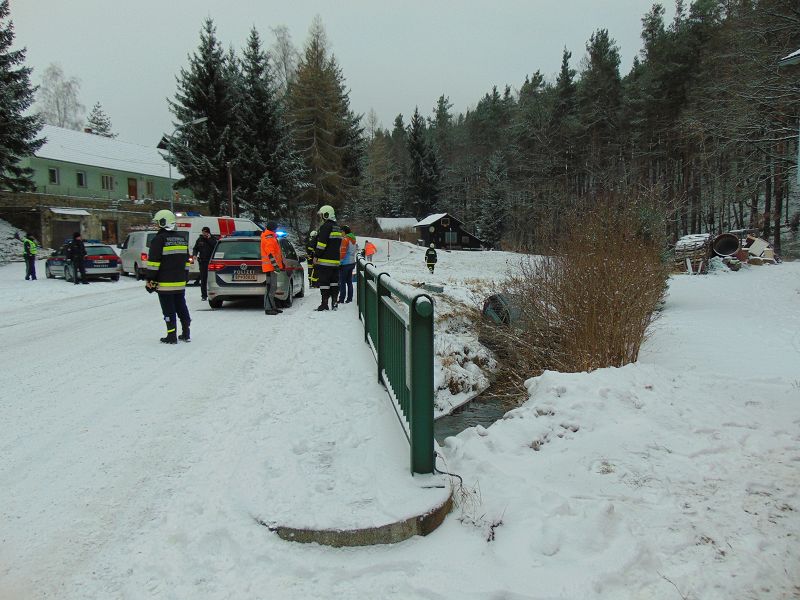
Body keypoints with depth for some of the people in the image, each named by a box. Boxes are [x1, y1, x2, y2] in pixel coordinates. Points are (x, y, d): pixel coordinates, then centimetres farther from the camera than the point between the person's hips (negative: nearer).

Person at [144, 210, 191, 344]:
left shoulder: (159, 239, -11)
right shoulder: (182, 238, 12)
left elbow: (153, 262, -14)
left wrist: (150, 280, -8)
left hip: (165, 283, -6)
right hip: (180, 282, 6)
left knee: (169, 310, -1)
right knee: (181, 307, 13)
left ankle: (172, 336, 2)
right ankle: (185, 334, 17)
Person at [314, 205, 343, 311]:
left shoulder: (325, 227, -12)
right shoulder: (337, 227, 18)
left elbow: (321, 243, -16)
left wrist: (316, 256, -11)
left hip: (325, 260, -9)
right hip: (336, 260, 9)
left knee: (324, 281, -5)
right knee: (334, 281, 11)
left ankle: (324, 303, -5)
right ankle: (334, 302, 11)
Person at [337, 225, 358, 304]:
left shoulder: (345, 239, -14)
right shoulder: (353, 239, 12)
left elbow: (342, 252, -17)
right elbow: (356, 250, 19)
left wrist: (339, 261, -12)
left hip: (345, 263, -9)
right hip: (352, 262, 9)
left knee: (342, 282, -4)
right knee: (349, 281, 12)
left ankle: (341, 299, -4)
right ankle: (350, 298, 13)